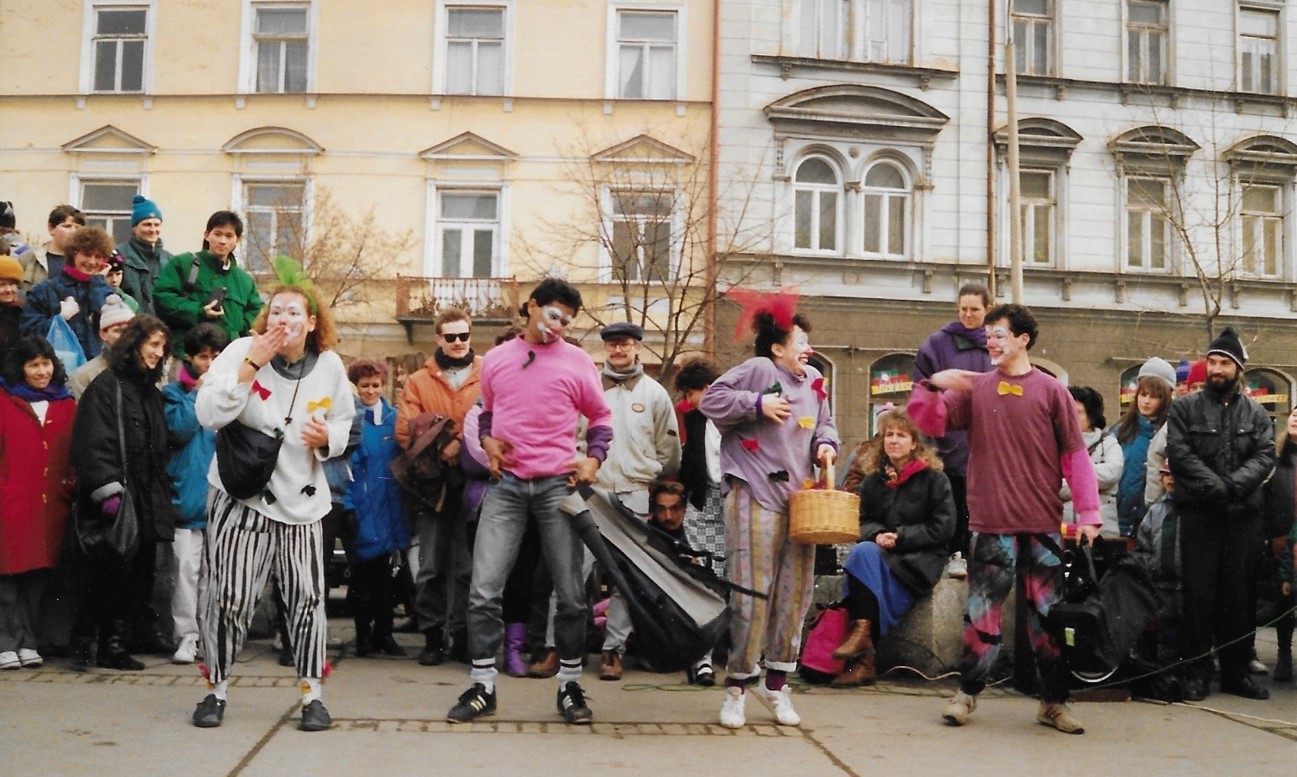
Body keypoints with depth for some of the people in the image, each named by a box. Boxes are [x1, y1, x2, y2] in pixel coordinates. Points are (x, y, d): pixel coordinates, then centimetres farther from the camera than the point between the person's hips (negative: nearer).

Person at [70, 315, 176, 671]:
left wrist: (162, 492, 17)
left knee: (143, 569, 10)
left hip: (148, 498, 7)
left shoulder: (152, 392, 20)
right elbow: (94, 442, -15)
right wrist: (108, 490, -23)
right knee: (116, 571, -6)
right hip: (119, 500, -7)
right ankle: (111, 644, 1)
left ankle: (142, 631, 20)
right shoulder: (106, 385, -5)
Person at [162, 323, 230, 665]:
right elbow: (178, 429, -10)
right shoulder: (176, 392, 7)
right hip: (188, 491, -2)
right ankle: (186, 636, -1)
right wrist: (198, 393, -6)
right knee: (187, 567, -6)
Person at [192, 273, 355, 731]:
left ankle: (312, 693, 16)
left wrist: (327, 438, -11)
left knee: (307, 597, 3)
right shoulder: (241, 351, -9)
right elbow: (209, 415, -20)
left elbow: (343, 422, 12)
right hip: (240, 492, -2)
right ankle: (217, 688, 20)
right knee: (229, 596, -1)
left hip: (301, 497, 2)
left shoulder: (329, 366, 0)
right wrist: (251, 365, -26)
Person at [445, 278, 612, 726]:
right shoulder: (496, 359, 9)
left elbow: (601, 418, 12)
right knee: (484, 589, -4)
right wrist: (487, 441, 3)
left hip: (558, 485, -1)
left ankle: (569, 684, 17)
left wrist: (594, 459, -3)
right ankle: (482, 685, 8)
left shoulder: (577, 362, 3)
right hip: (507, 485, 1)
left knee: (570, 593, 3)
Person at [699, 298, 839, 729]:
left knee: (795, 593, 7)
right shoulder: (758, 369, -6)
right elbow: (710, 400, -8)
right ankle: (737, 685, 6)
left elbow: (824, 423, 26)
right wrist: (756, 403, -16)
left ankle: (777, 681, 20)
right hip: (755, 496, -7)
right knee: (752, 592, -7)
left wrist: (825, 443, 5)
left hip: (799, 497, 7)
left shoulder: (813, 381, 13)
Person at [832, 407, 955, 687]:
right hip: (879, 554, 4)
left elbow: (944, 528, -4)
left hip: (921, 561, -4)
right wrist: (877, 535, -9)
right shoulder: (873, 480, 16)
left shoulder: (933, 479, 2)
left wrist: (901, 536, -13)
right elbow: (862, 521, 14)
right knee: (864, 552, -32)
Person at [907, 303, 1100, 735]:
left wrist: (1088, 513, -3)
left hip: (1043, 524, 0)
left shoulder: (1050, 390, 2)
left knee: (1049, 615, 8)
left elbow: (1075, 456, 2)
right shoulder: (974, 388, 6)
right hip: (991, 524, 0)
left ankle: (1054, 702, 20)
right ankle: (967, 693, 16)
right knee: (982, 611, 4)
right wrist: (932, 386, -14)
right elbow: (929, 423, 4)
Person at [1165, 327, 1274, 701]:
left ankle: (1236, 671, 16)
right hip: (1199, 515, -2)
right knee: (1199, 594, -1)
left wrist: (1232, 485, -17)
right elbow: (1180, 454, -5)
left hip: (1244, 516, 2)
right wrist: (1214, 487, -17)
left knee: (1240, 596, 7)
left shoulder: (1256, 413, 12)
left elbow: (1265, 456, 0)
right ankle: (1196, 671, 6)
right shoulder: (1184, 408, 5)